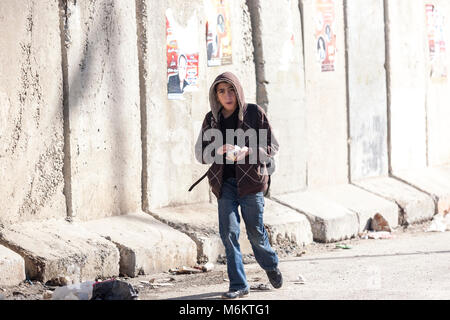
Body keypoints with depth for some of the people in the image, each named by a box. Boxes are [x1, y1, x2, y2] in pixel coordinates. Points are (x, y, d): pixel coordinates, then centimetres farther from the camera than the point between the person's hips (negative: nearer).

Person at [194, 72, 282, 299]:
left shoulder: (254, 113, -3)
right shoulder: (211, 119, 6)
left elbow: (272, 148, -1)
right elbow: (200, 153, 10)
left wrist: (247, 151, -17)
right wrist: (218, 151, -11)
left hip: (250, 180, -2)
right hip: (224, 182, 3)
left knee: (255, 231, 5)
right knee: (228, 232, -5)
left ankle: (271, 266, 35)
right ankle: (238, 285, 3)